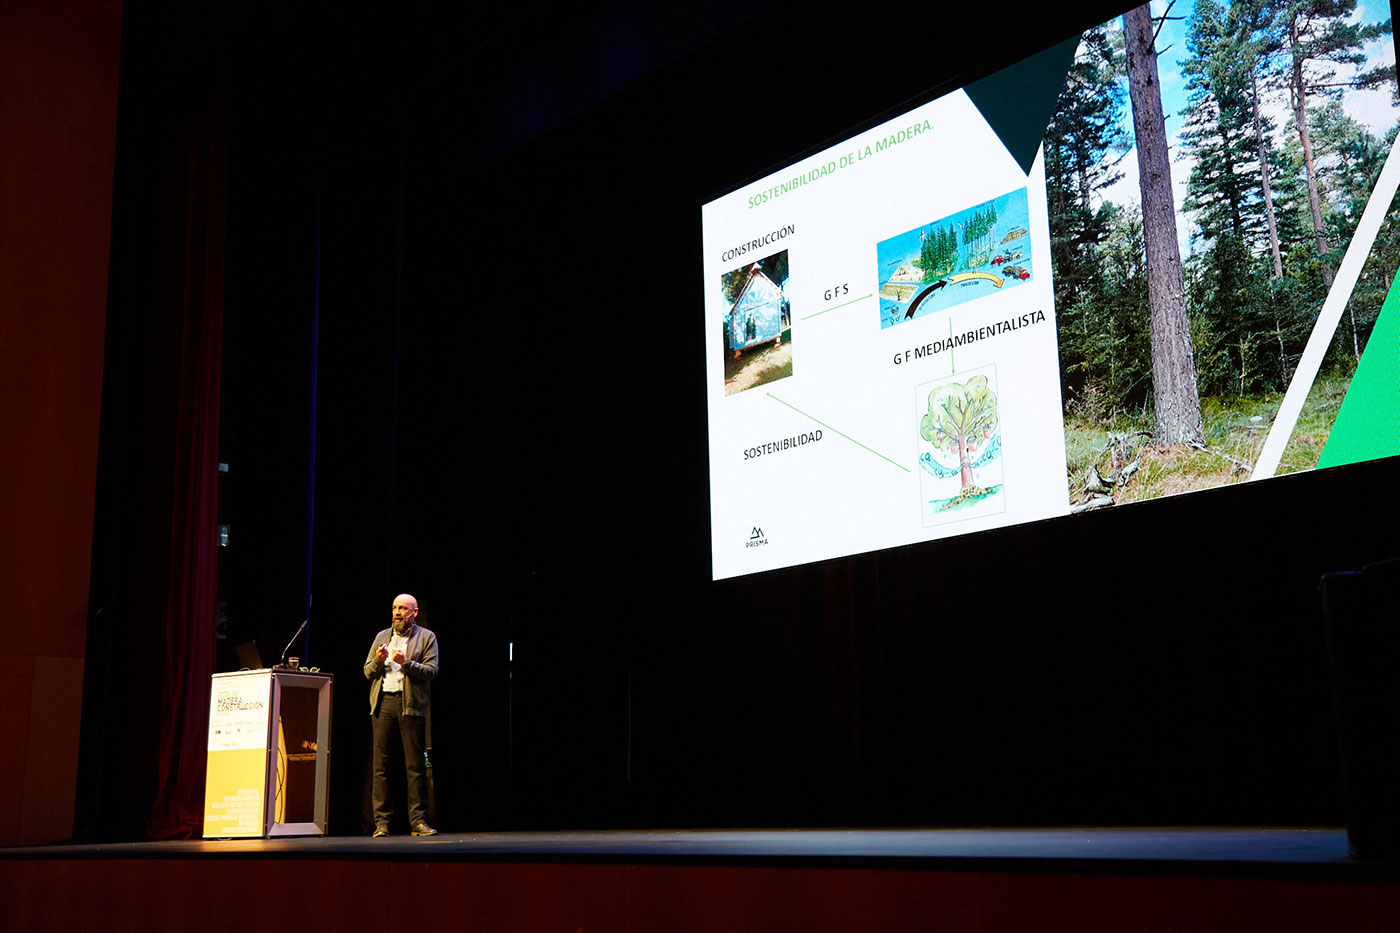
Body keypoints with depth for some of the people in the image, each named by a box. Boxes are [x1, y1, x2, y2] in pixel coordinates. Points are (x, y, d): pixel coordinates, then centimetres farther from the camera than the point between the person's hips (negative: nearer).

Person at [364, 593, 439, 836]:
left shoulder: (426, 638, 8)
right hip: (383, 702, 3)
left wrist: (407, 663, -15)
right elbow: (367, 672, 18)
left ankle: (418, 820, 0)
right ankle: (382, 821, 4)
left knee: (415, 765, -4)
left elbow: (431, 671, -2)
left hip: (411, 704, -3)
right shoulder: (381, 637, 20)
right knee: (381, 764, 0)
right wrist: (378, 660, -3)